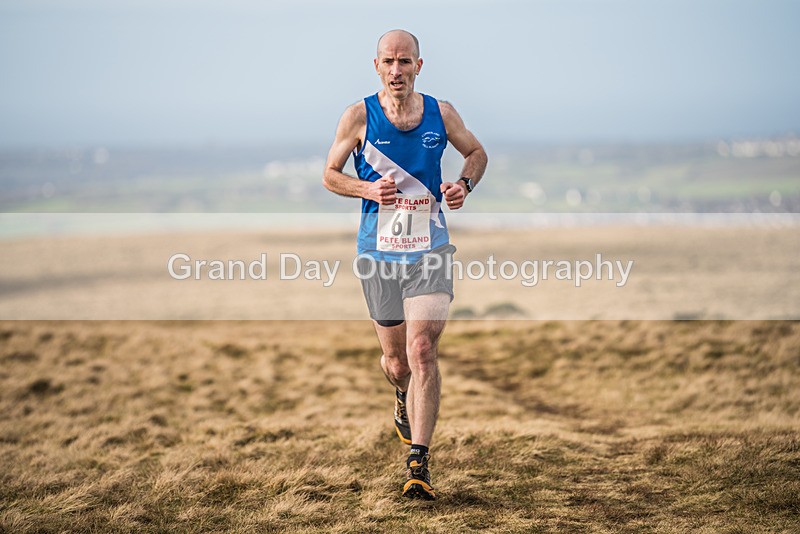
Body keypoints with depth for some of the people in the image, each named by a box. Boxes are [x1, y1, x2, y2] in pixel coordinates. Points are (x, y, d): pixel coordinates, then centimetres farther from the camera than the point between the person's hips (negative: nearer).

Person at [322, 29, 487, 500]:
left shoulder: (442, 114, 2)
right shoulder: (359, 117, -2)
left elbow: (477, 152, 18)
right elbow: (330, 174, 6)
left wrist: (464, 185, -3)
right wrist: (368, 190, -13)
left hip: (430, 251, -1)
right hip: (379, 253, 1)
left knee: (422, 350, -17)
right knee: (397, 360, 11)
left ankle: (419, 462, -15)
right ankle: (404, 396, 49)